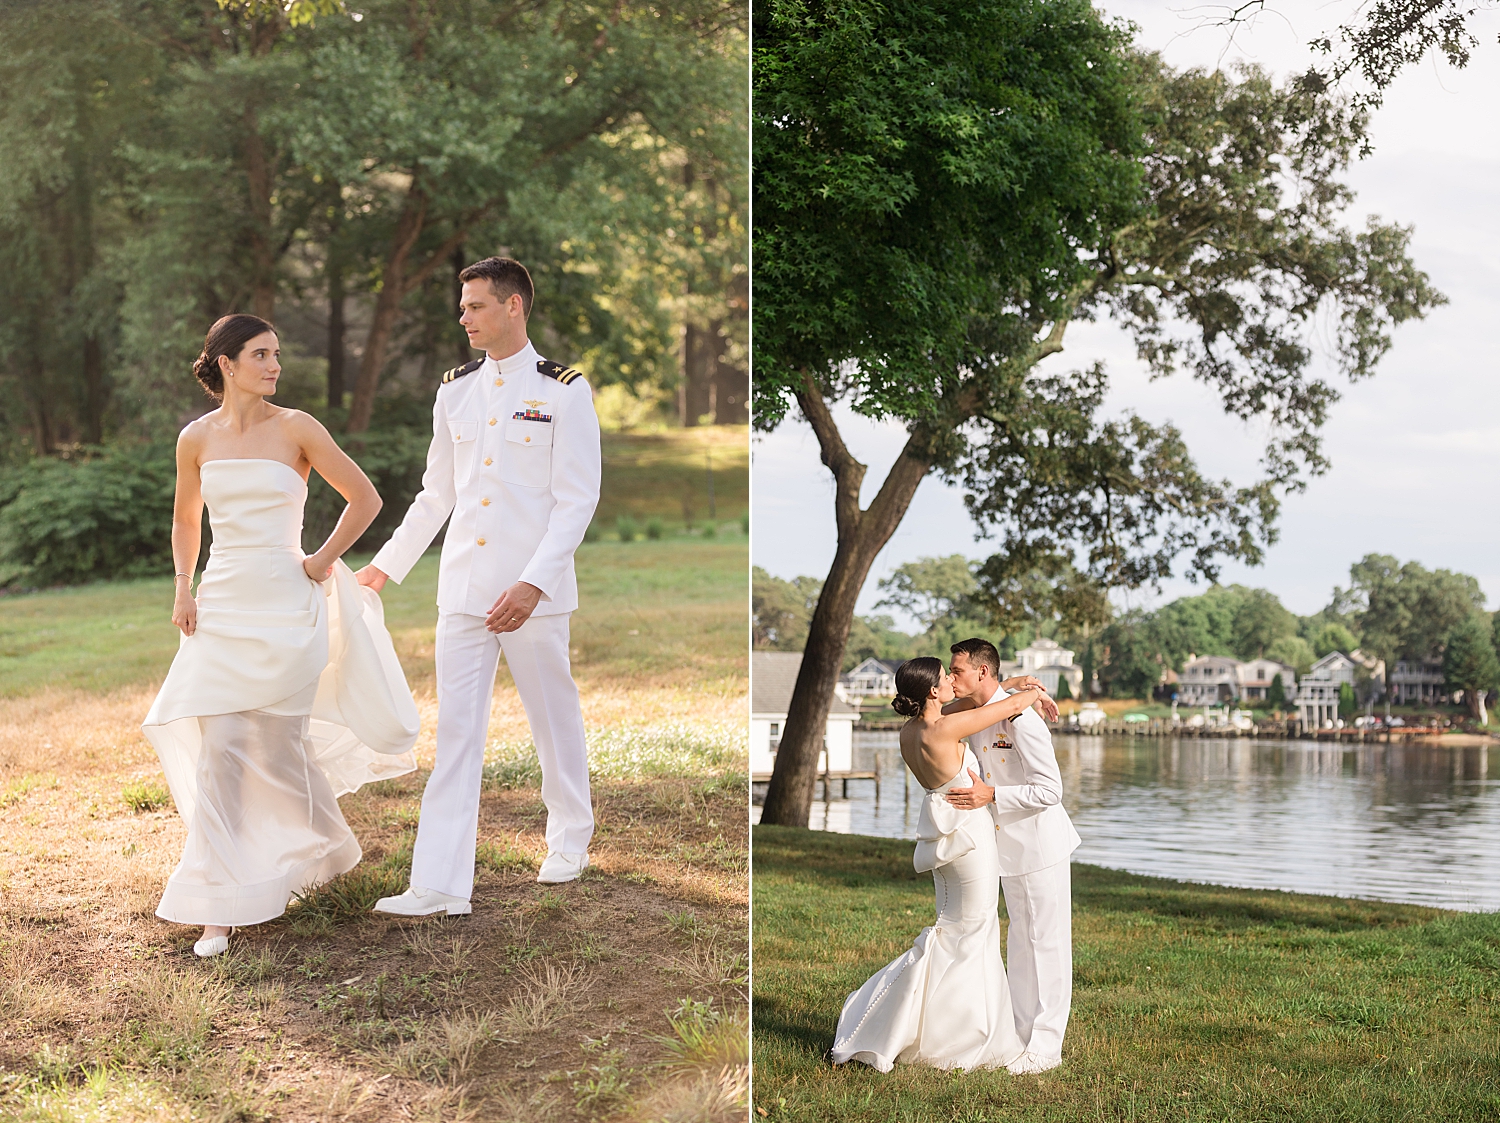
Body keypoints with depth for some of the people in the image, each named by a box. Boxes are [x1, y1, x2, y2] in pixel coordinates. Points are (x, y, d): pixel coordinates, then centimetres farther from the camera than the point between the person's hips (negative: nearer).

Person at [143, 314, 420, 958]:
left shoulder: (296, 430, -4)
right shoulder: (197, 438, 5)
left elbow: (365, 500, 3)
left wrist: (322, 562, 1)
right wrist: (183, 590, 10)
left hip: (286, 605, -2)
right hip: (223, 605, 2)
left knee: (277, 744, 3)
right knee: (219, 748, -6)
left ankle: (321, 850, 33)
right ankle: (219, 909, -2)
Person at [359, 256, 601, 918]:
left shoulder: (564, 391, -4)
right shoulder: (455, 391, 12)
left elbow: (577, 499, -10)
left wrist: (534, 583, -20)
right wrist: (386, 565, 17)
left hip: (532, 590, -4)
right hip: (463, 589, 4)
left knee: (553, 719, 10)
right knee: (455, 732, 0)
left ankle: (570, 841, 32)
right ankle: (441, 885, -1)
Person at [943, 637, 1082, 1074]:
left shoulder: (1020, 719, -22)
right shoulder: (971, 716, 4)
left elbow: (1050, 790, -23)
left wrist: (990, 795, -25)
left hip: (1040, 846, -9)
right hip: (1010, 847, 9)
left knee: (1046, 943, -1)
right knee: (1019, 943, 16)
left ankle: (1045, 1047, 5)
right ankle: (1022, 1033, 25)